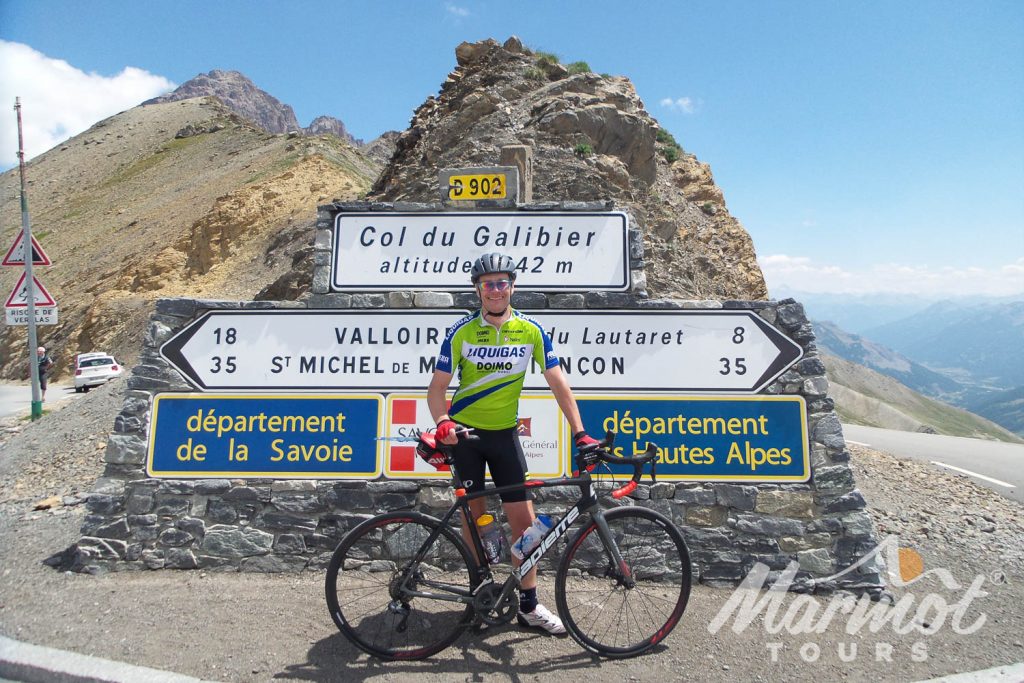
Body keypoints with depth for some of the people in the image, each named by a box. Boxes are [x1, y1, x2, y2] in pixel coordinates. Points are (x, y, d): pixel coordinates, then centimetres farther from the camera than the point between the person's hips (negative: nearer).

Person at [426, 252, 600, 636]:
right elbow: (437, 387, -7)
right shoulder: (462, 332, -8)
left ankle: (529, 605, 13)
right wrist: (442, 422, -27)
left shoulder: (531, 331, -6)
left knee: (523, 518, 0)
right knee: (475, 514, 7)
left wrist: (580, 433, -14)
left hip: (504, 434, 1)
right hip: (464, 432, -1)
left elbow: (558, 384, -6)